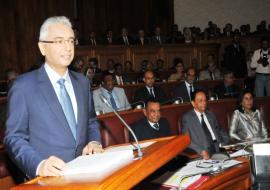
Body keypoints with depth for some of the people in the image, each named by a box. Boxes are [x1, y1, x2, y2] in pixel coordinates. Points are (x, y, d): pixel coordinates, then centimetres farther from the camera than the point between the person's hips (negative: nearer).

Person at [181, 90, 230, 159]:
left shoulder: (211, 115, 19)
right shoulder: (187, 118, 2)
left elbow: (220, 131, 23)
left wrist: (229, 145, 3)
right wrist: (201, 151, -21)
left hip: (218, 151, 4)